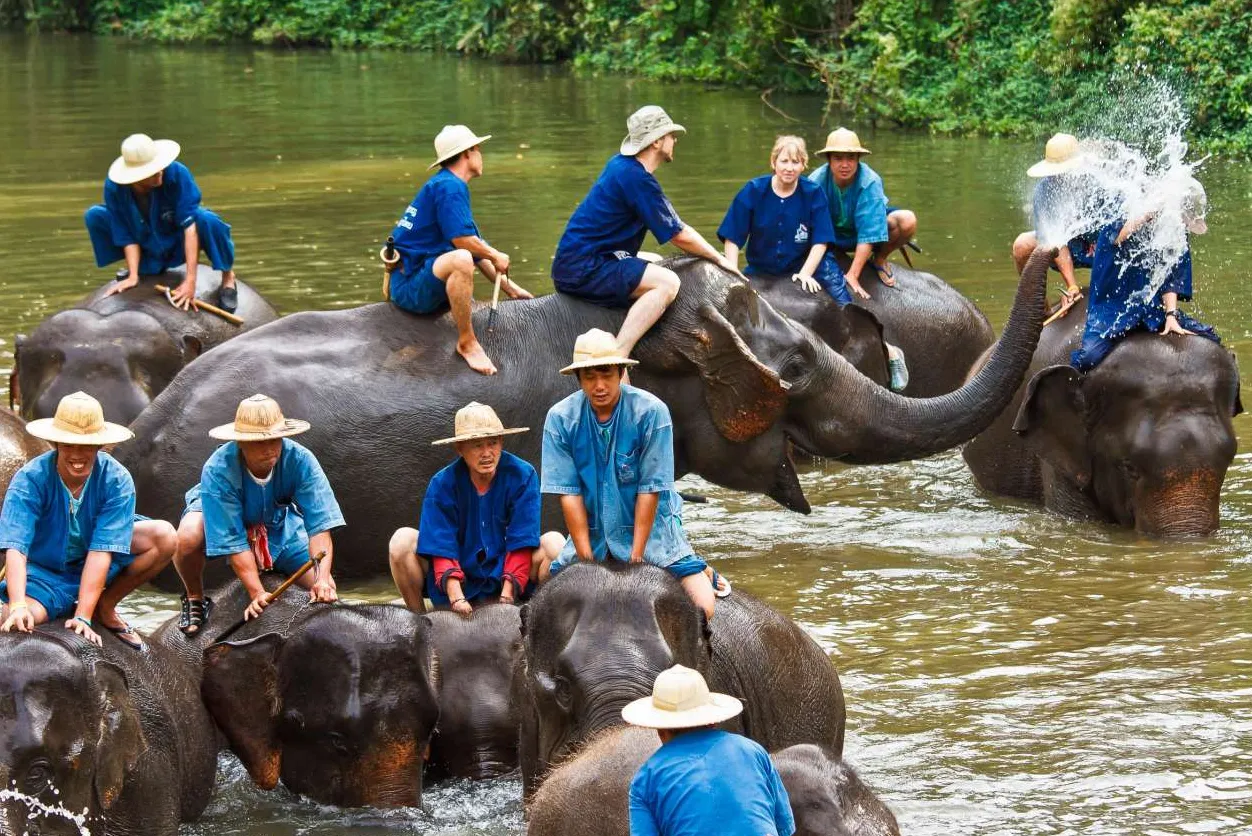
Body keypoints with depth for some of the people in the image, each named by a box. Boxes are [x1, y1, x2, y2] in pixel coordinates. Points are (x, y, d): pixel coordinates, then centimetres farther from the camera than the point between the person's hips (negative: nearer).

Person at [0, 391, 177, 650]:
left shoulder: (116, 480, -22)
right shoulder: (30, 479, -25)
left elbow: (102, 550, -26)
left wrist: (82, 616, -33)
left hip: (97, 566, 3)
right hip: (44, 571, -2)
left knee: (165, 537, -21)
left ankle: (105, 607, -1)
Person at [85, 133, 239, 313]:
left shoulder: (176, 174, -32)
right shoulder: (114, 187, -25)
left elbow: (190, 225, -33)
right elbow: (127, 236, -16)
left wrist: (190, 280, -38)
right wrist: (133, 276, -27)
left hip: (178, 245, -3)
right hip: (147, 247, 3)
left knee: (207, 221, -35)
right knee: (94, 216, -14)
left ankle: (228, 277, -7)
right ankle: (133, 268, 11)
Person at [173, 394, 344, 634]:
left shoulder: (300, 461, -32)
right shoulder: (218, 471, -37)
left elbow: (320, 525, -34)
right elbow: (233, 541, -36)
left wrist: (323, 579, -47)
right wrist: (257, 593, -43)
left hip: (277, 521, 3)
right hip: (219, 514, -3)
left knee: (325, 592, -12)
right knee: (188, 537, -38)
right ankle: (195, 599, -5)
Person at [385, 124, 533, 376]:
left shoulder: (449, 185, 22)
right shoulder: (449, 186, -12)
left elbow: (477, 246, 26)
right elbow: (462, 239, -23)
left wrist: (510, 288, 24)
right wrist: (496, 257, -5)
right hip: (409, 283, -11)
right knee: (461, 259, -36)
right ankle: (467, 343, -28)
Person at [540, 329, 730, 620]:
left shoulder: (651, 412, -17)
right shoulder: (560, 418, -12)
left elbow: (650, 489, -16)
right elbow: (569, 494, -11)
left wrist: (636, 560, -16)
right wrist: (587, 562, -14)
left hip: (650, 527, -3)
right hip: (592, 532, 3)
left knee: (702, 609, -17)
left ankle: (702, 572, 20)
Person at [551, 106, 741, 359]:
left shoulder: (620, 165, 15)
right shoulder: (638, 179, -17)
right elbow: (680, 236, -11)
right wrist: (719, 259, 3)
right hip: (583, 269, -11)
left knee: (655, 263, 30)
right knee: (667, 282, -24)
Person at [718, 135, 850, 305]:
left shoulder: (813, 193, -8)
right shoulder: (753, 191, -7)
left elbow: (820, 241, -8)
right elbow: (732, 238, -6)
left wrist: (805, 273, -18)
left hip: (805, 265, -1)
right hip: (760, 270, 1)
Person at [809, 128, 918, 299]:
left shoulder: (870, 182, -31)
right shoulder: (816, 181, -27)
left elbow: (868, 233, -33)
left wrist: (852, 275, -37)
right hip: (833, 235, 1)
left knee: (907, 221, -31)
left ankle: (879, 259, 0)